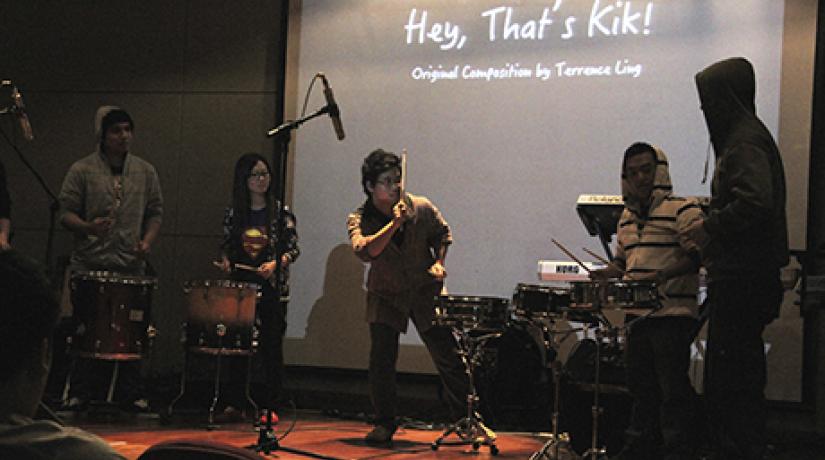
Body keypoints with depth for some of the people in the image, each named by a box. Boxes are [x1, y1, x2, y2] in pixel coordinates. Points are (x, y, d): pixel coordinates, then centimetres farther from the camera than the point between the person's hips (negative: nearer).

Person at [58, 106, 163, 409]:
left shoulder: (145, 172, 11)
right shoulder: (82, 171, 1)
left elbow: (155, 213, 15)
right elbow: (66, 212, 0)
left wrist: (147, 240, -3)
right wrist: (87, 228, -20)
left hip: (132, 267, 2)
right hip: (89, 265, -2)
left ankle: (131, 394, 13)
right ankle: (80, 394, 11)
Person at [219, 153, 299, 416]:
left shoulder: (281, 212, -1)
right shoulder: (233, 213, 7)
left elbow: (294, 248, -1)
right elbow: (226, 244, 17)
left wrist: (275, 263, -17)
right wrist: (225, 260, -4)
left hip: (273, 288, -2)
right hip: (241, 285, 3)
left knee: (271, 347, -2)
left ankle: (270, 406, 3)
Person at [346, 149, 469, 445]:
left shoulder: (421, 208, -9)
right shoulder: (359, 219, -12)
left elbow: (442, 234, 10)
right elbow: (364, 251, -31)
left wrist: (438, 262, -6)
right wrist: (394, 224, -36)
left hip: (425, 291, 0)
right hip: (385, 296, 0)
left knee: (447, 357, 0)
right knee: (381, 360, -6)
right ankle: (384, 423, 10)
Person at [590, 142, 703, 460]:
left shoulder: (682, 209, -7)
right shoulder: (627, 217, 18)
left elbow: (698, 254, -14)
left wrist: (662, 275, -24)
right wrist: (605, 274, 7)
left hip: (672, 314, -8)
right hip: (636, 314, 8)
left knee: (673, 389, -7)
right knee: (641, 386, 14)